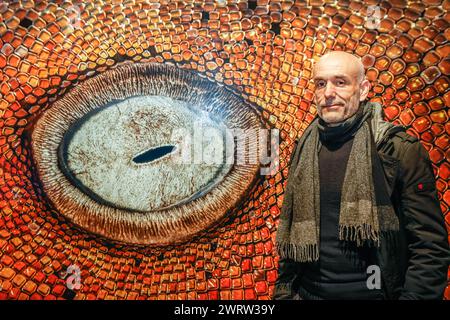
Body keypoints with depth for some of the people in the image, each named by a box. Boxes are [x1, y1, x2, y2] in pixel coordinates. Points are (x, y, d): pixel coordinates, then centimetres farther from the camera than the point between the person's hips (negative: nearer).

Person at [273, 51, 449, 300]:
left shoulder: (401, 149, -11)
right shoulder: (304, 152, 2)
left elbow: (430, 246, -12)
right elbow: (289, 239, 7)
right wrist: (283, 291, 4)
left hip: (373, 292, -3)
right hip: (307, 292, 4)